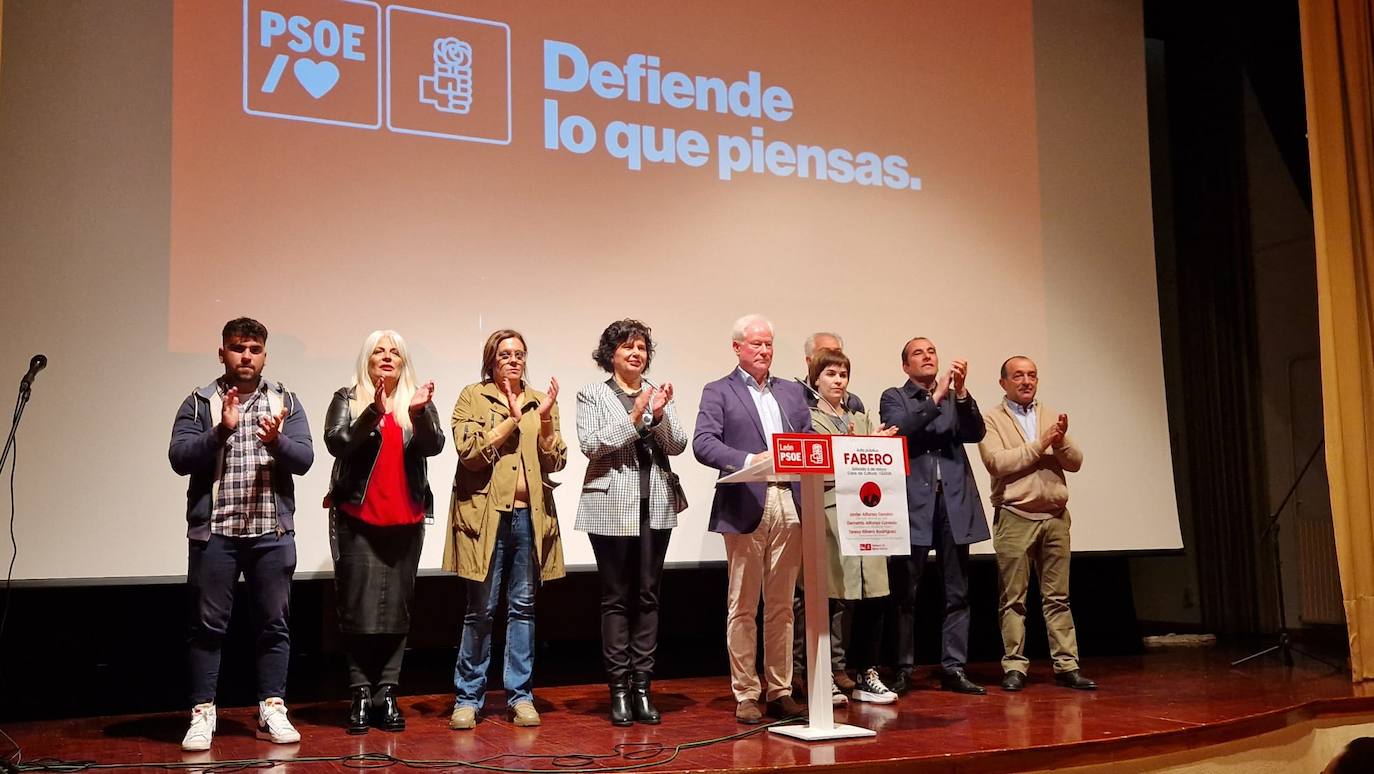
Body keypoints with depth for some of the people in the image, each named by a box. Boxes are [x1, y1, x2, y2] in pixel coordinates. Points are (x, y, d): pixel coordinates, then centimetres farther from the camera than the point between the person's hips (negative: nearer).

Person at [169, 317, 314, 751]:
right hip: (214, 531, -1)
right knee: (208, 625, 3)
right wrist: (221, 431, -20)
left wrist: (275, 441, -21)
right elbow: (179, 458, -7)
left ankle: (272, 710, 15)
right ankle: (203, 713, 11)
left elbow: (304, 459, -1)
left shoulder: (285, 402, 8)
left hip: (272, 532, 1)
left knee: (274, 624, 6)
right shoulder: (199, 403, 4)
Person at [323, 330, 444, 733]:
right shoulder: (347, 398, 5)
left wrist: (418, 412, -25)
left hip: (405, 520, 2)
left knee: (396, 609, 3)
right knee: (358, 608, -2)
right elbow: (336, 442, -11)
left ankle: (386, 694, 9)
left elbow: (434, 445, -6)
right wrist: (373, 411, -25)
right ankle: (361, 695, 4)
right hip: (357, 518, -2)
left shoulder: (419, 401, 9)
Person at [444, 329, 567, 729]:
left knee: (523, 607, 8)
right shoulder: (472, 397, 4)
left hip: (529, 514, 3)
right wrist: (510, 419, -14)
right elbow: (468, 450, -10)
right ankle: (468, 697, 12)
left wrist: (545, 420, -9)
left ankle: (521, 694, 17)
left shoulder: (540, 401, 12)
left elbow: (556, 462, 5)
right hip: (487, 513, -3)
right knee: (480, 610, 1)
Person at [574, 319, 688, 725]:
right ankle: (619, 689, 7)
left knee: (648, 596, 5)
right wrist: (634, 417, -16)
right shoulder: (592, 394, 3)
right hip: (613, 508, -3)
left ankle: (642, 686, 11)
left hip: (656, 506, 3)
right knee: (616, 598, 1)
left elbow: (677, 445, 3)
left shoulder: (659, 394, 11)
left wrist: (659, 415, -14)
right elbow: (590, 444, -9)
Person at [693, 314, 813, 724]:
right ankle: (746, 696, 9)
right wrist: (749, 460, -24)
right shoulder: (718, 392, 3)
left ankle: (780, 691, 18)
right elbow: (702, 444, -10)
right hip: (746, 507, -4)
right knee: (743, 607, 2)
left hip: (790, 506, 4)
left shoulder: (792, 392, 18)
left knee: (781, 606, 10)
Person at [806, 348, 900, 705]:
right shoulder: (808, 419, 4)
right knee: (838, 598, -7)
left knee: (871, 594, 4)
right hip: (831, 513, -6)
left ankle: (865, 674, 14)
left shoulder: (861, 419, 23)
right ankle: (830, 676, 1)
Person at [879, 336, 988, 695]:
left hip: (954, 504, 3)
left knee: (957, 594, 5)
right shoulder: (893, 397, 9)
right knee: (905, 594, 1)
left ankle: (954, 668, 11)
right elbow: (898, 430, -10)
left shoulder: (956, 398, 17)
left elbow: (975, 433, 1)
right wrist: (936, 397, -14)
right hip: (912, 504, -3)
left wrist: (960, 391, -12)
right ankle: (903, 669, 9)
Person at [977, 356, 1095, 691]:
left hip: (1055, 517, 4)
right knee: (1013, 599, 0)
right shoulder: (991, 420, 2)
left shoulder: (1053, 417, 15)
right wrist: (1039, 445, -12)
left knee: (1058, 597, 5)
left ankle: (1067, 665, 9)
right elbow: (996, 462, -13)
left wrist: (1062, 442, -13)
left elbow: (1075, 462, 7)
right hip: (1015, 518, -4)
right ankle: (1014, 667, 6)